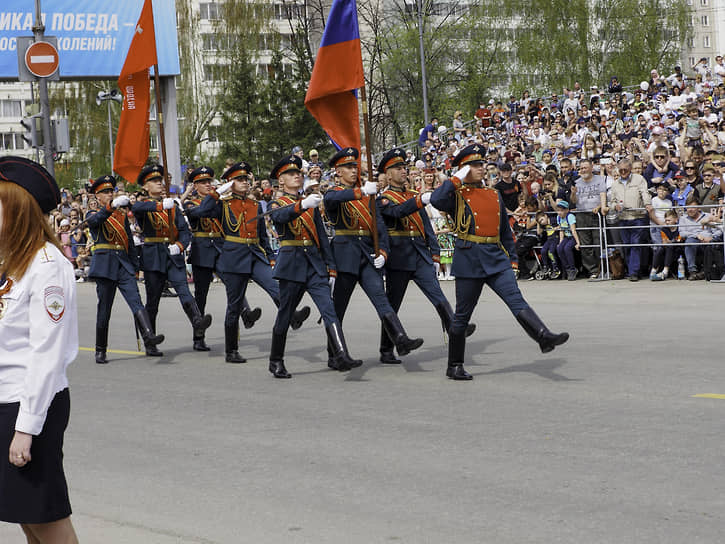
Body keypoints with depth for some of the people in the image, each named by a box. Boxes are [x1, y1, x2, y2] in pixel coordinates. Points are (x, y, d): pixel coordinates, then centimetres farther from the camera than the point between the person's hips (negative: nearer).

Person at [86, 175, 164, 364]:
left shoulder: (122, 215, 18)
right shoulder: (94, 216, 4)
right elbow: (94, 220, -23)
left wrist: (135, 266, 14)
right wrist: (112, 206, -40)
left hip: (124, 264, 3)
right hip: (104, 266, -3)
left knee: (136, 301, -14)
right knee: (104, 308, 0)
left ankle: (149, 337, -30)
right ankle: (100, 351, 10)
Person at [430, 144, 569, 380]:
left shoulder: (494, 195, 17)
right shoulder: (457, 194, 0)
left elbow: (505, 230, 23)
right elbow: (436, 200, -23)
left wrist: (512, 258, 17)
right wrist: (457, 179, -12)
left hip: (496, 259, 4)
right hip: (469, 259, -4)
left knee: (516, 299, -12)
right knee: (462, 314, 3)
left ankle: (544, 337, -28)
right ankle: (454, 367, 13)